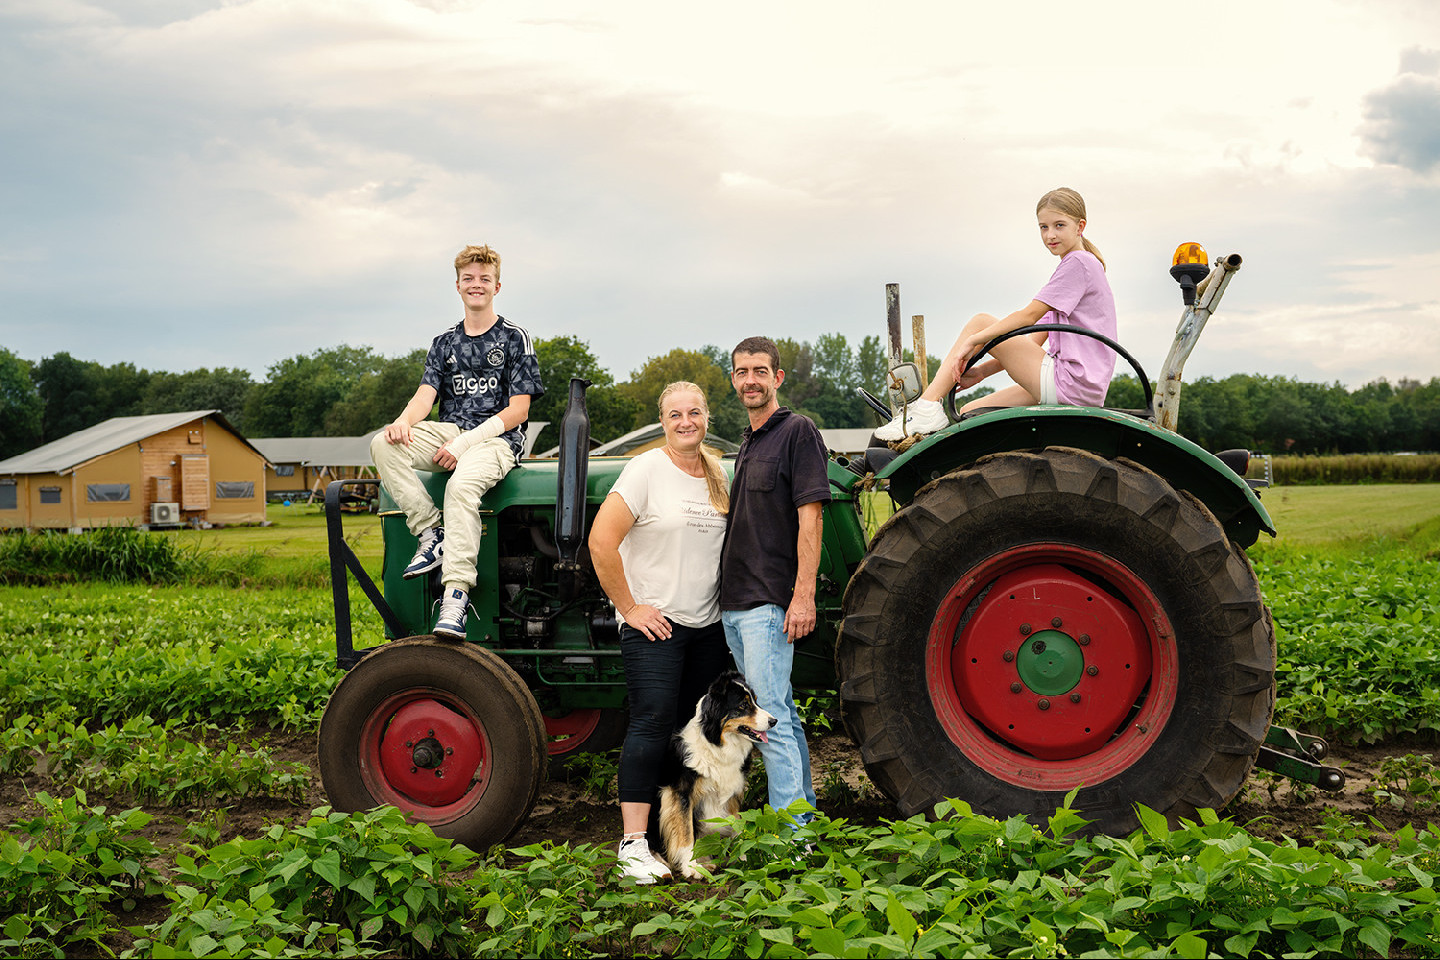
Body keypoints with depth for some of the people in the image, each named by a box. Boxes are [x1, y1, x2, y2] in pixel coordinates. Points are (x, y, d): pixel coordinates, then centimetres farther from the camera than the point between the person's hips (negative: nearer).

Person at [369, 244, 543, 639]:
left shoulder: (514, 339, 4)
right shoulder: (445, 343, 19)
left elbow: (518, 410, -3)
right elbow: (426, 394, 7)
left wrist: (465, 442, -14)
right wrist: (404, 421, -18)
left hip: (496, 439, -5)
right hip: (448, 431, 5)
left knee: (462, 485, -38)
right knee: (384, 444, -23)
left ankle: (456, 594, -41)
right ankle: (432, 534, -22)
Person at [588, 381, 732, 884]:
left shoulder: (718, 475, 10)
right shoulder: (647, 470, -10)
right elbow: (601, 542, -16)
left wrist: (733, 603, 14)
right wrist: (629, 607, -14)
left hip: (709, 625, 6)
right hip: (655, 622, -6)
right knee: (653, 724, -13)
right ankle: (633, 845, -11)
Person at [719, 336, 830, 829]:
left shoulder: (797, 431, -7)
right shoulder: (749, 442, 19)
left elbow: (809, 516, -14)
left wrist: (803, 597, -20)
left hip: (769, 603, -9)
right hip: (734, 603, 9)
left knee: (772, 718, -11)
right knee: (781, 714, 14)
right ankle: (806, 814, 23)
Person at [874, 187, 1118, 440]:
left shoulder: (1079, 262, -5)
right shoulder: (1073, 266, 26)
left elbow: (1029, 316, -15)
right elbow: (1035, 341, 20)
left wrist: (973, 342, -13)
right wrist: (982, 370, 11)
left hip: (1073, 383, -10)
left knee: (980, 322, -9)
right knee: (968, 414, 8)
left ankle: (928, 406, -16)